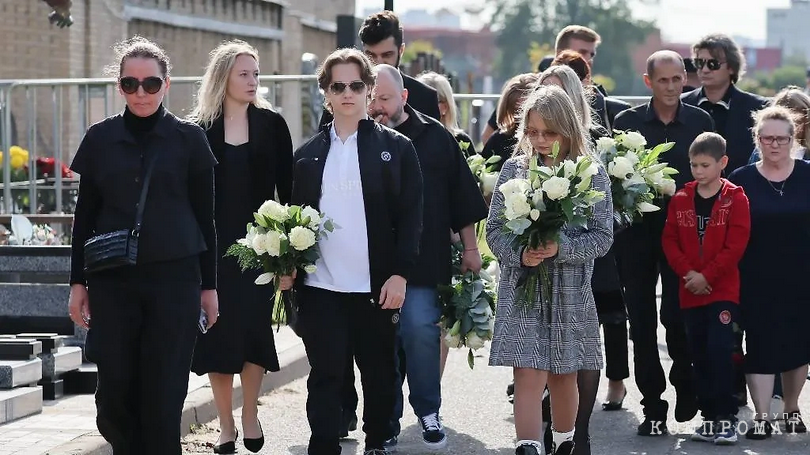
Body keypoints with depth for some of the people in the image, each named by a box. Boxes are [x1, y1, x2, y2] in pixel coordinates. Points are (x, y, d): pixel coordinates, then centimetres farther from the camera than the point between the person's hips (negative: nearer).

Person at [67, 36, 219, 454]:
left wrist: (209, 285, 3)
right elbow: (85, 215, 10)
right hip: (113, 281, 2)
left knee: (163, 396, -1)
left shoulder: (189, 139, 2)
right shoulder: (100, 139, 6)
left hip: (174, 279, -1)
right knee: (115, 393, -1)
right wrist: (78, 281, 7)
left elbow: (204, 216, 5)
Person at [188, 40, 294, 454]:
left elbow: (286, 188, 3)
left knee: (254, 328, 0)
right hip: (213, 244, 0)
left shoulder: (271, 124, 3)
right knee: (217, 331, 0)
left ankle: (250, 416, 16)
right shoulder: (199, 129, 1)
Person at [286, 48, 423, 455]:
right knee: (325, 375, -1)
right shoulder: (307, 154, 10)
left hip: (377, 285, -1)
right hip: (320, 286, 1)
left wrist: (400, 273, -10)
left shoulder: (396, 148, 2)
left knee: (379, 372, 10)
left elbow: (410, 216, -2)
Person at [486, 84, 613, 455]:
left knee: (563, 377, 13)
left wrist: (561, 248, -20)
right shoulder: (513, 169, 2)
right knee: (528, 377, -10)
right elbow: (494, 229, 2)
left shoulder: (592, 173, -1)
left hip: (570, 292, 0)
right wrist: (519, 254, -17)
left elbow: (602, 236, -4)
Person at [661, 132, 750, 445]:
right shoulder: (681, 199, 6)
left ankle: (726, 418, -7)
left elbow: (736, 245, -11)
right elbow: (669, 240, 4)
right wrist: (687, 272, -11)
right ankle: (709, 417, 16)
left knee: (719, 351, -13)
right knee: (699, 356, 8)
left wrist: (707, 276, -15)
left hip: (723, 290, -4)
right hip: (690, 291, 4)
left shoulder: (735, 199, -5)